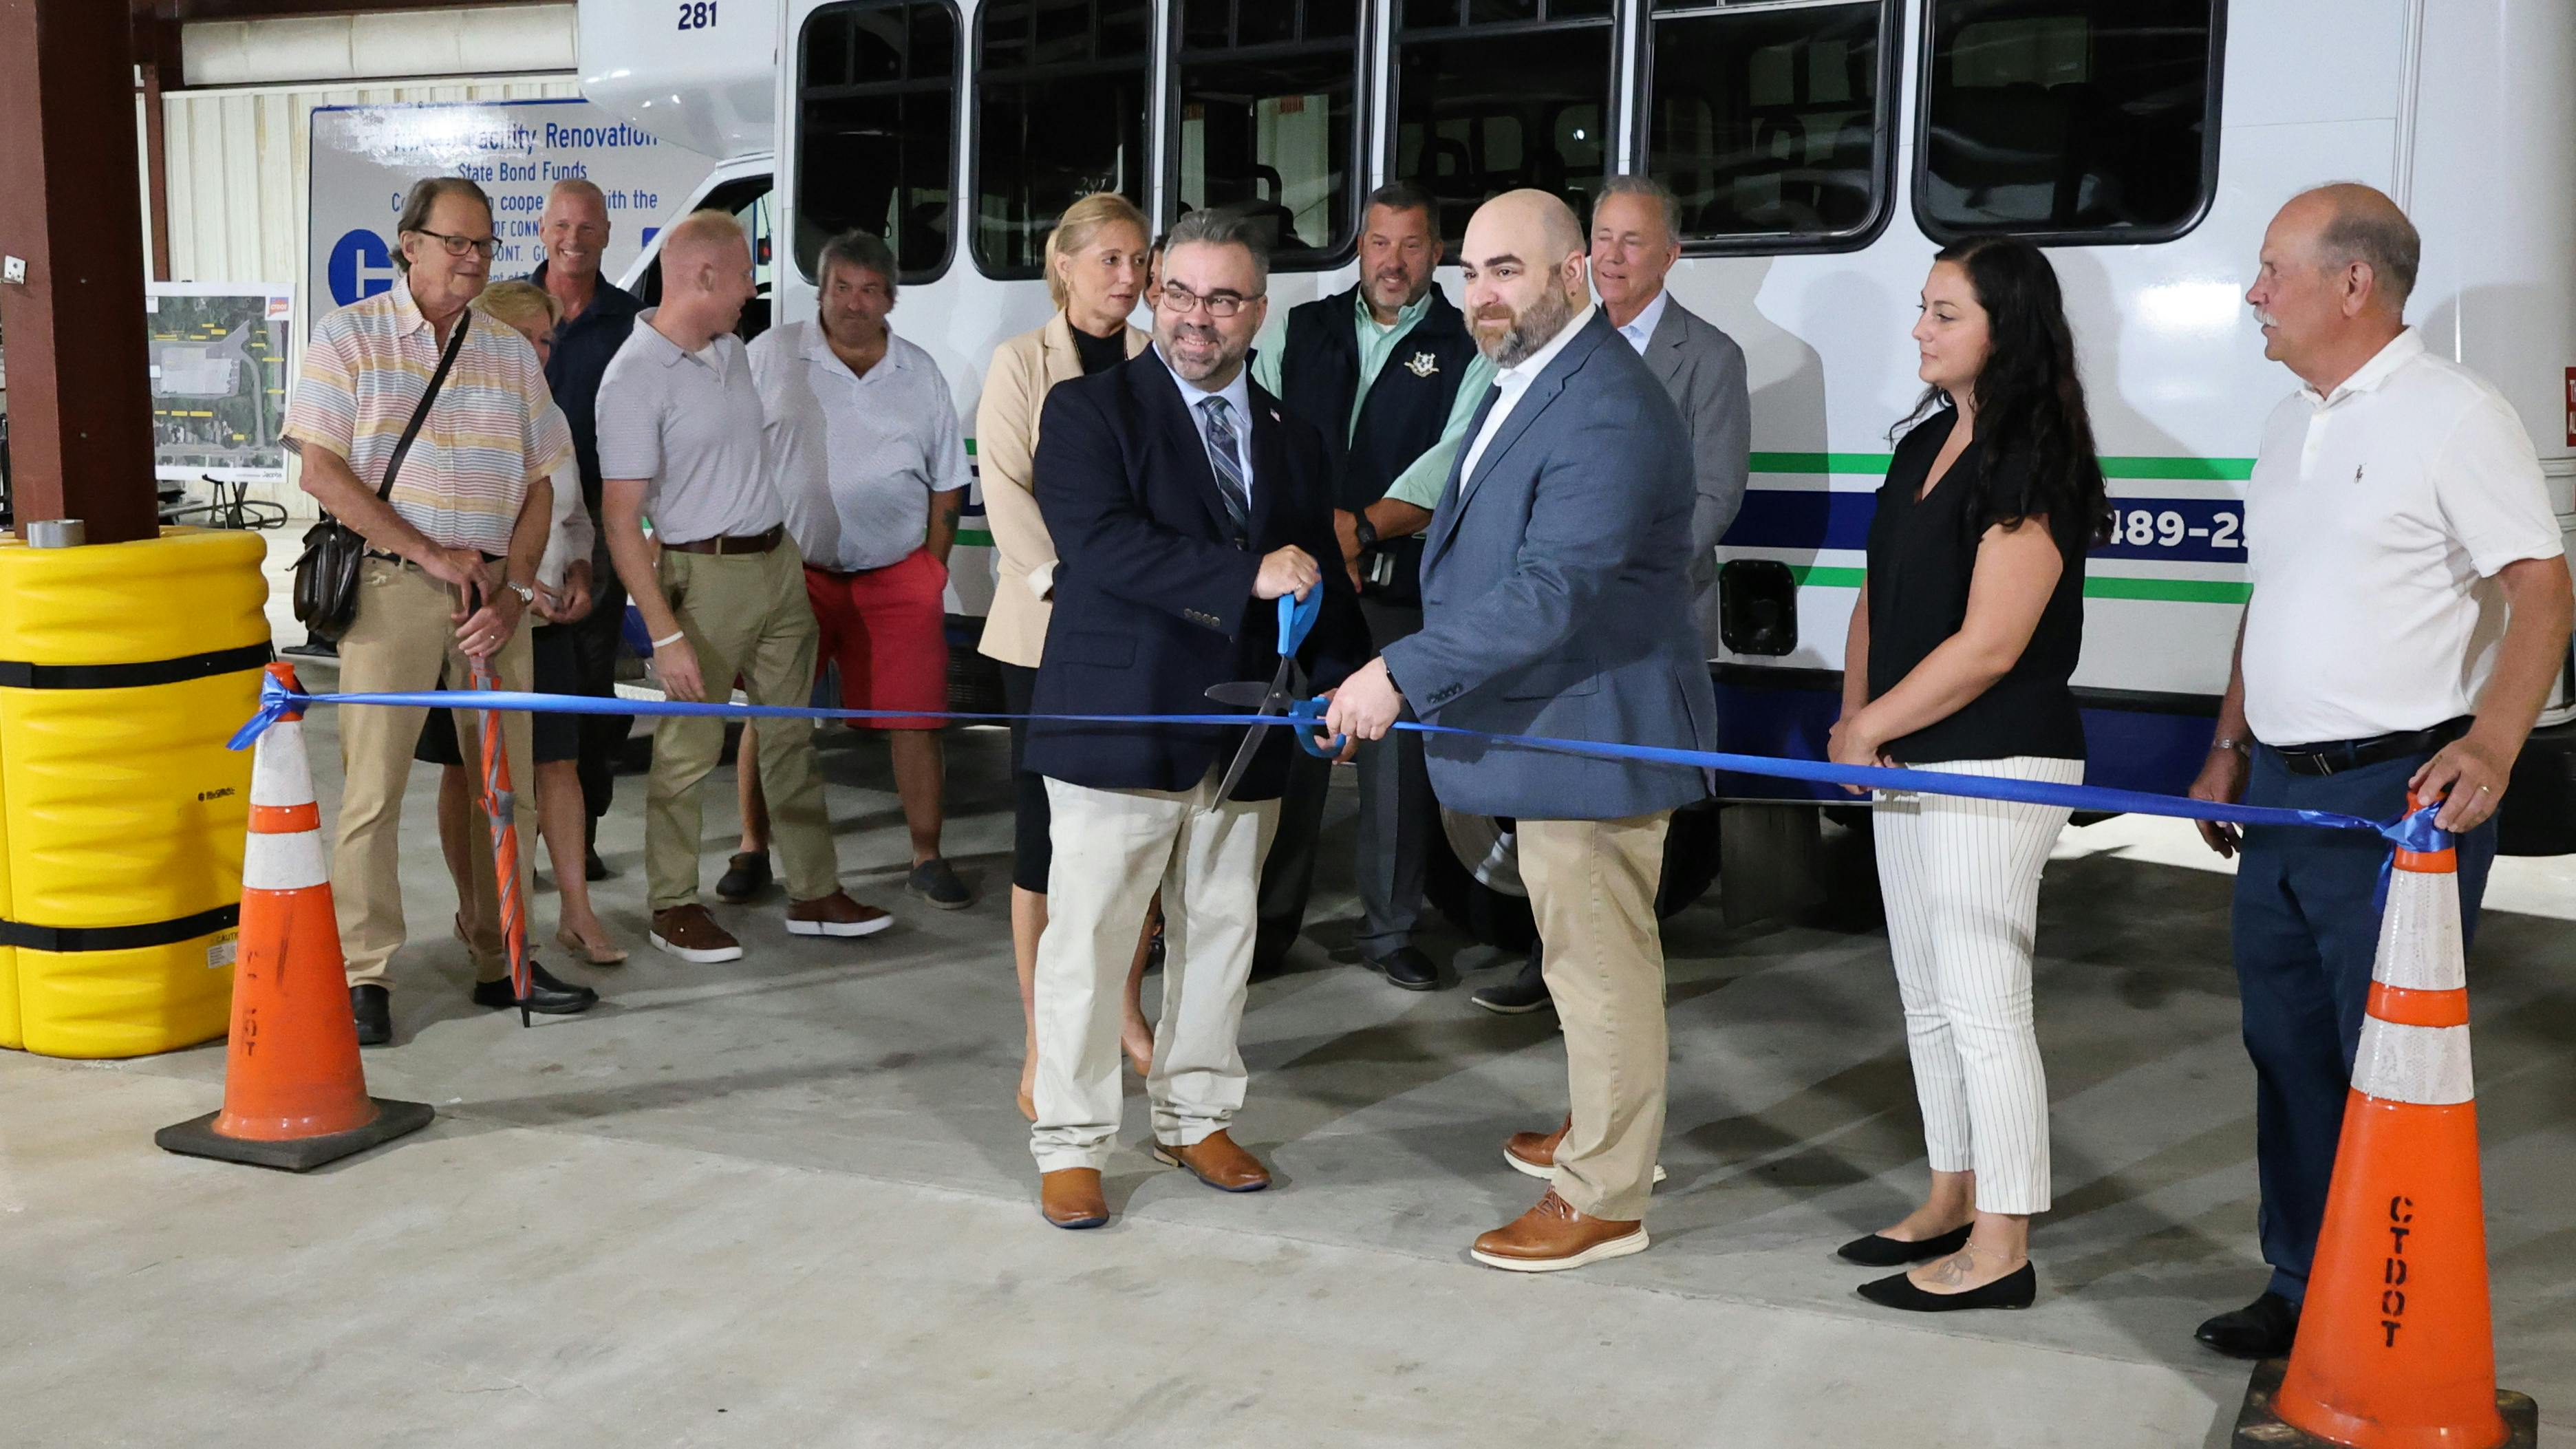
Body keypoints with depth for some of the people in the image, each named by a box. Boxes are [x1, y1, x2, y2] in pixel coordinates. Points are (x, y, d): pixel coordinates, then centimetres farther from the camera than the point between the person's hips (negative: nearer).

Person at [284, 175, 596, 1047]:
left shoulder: (512, 355, 12)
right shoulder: (350, 337, 1)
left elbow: (539, 484, 11)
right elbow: (321, 470, -6)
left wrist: (512, 588, -3)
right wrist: (432, 554, -11)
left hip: (493, 589, 4)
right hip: (390, 584, -4)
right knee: (375, 782, -5)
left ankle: (502, 962, 18)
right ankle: (364, 979, 3)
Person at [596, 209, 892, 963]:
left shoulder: (731, 348, 9)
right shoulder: (634, 378, -16)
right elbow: (620, 521, -18)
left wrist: (780, 552, 17)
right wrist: (666, 635, -22)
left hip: (779, 559, 8)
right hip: (705, 575, -8)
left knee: (791, 737, 12)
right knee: (688, 749, -1)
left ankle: (814, 895, 20)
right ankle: (673, 907, 12)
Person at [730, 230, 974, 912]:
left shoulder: (920, 374, 8)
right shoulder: (771, 356, 1)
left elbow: (946, 484, 13)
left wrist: (933, 567, 5)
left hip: (898, 575, 1)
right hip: (791, 569, -1)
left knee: (915, 718, 1)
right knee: (767, 716, 5)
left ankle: (927, 858, 13)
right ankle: (753, 850, 21)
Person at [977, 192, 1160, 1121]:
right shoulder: (1021, 363, 2)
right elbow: (1006, 489, -5)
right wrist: (1065, 585, -15)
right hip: (1047, 629, -3)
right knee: (1045, 825, 0)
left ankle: (1126, 1014, 24)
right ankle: (1039, 1044, 8)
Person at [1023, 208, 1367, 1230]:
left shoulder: (1291, 440, 13)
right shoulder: (1088, 411, -4)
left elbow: (1317, 580, 18)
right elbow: (1104, 545, -20)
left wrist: (1345, 681, 1)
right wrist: (1247, 575, -26)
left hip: (1242, 741, 5)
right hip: (1116, 728, -5)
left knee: (1220, 935, 14)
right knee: (1087, 942, 2)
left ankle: (1194, 1118, 31)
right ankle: (1070, 1145, 14)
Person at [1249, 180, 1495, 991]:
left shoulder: (1465, 349, 4)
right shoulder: (1302, 331, 12)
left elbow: (1454, 454, -10)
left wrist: (1364, 524, -22)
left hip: (1402, 586, -2)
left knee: (1400, 761, 4)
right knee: (1289, 750, 6)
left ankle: (1389, 932, 18)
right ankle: (1271, 924, 18)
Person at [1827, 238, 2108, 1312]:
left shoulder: (2033, 466, -14)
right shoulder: (1925, 445, 13)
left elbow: (1988, 646, -19)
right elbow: (1879, 597, 17)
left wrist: (1869, 728, -10)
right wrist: (1853, 719, 3)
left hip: (1992, 769, -9)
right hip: (1906, 764, 9)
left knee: (1983, 1007, -4)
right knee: (1927, 1001, 16)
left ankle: (1999, 1252, 6)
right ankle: (1951, 1202, 30)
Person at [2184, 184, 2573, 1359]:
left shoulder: (2453, 415, -11)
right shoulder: (2291, 422, 15)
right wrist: (2231, 746, 19)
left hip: (2400, 794, -8)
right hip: (2283, 788, 8)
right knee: (2287, 1047, 14)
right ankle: (2304, 1288, 27)